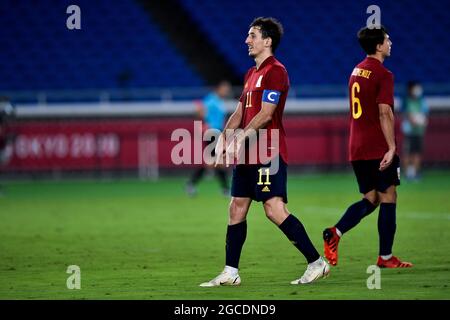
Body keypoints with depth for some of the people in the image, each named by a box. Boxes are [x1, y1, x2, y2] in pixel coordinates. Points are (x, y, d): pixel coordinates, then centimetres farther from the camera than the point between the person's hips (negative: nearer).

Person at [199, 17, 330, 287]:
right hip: (248, 154, 10)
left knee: (274, 209, -16)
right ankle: (230, 273, 13)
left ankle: (317, 263, -11)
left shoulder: (275, 71, -11)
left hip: (268, 153, -10)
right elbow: (240, 112, 20)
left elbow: (265, 114, -17)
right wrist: (224, 138, 6)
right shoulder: (252, 73, 19)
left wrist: (239, 139, -19)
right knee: (237, 209, 9)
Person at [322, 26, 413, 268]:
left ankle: (335, 233, -8)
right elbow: (384, 113, -19)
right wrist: (392, 147, -20)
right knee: (387, 198, 1)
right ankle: (385, 257, 3)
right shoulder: (383, 75, -11)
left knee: (370, 199, 13)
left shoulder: (357, 71, 15)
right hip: (378, 149, -8)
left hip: (357, 148, 8)